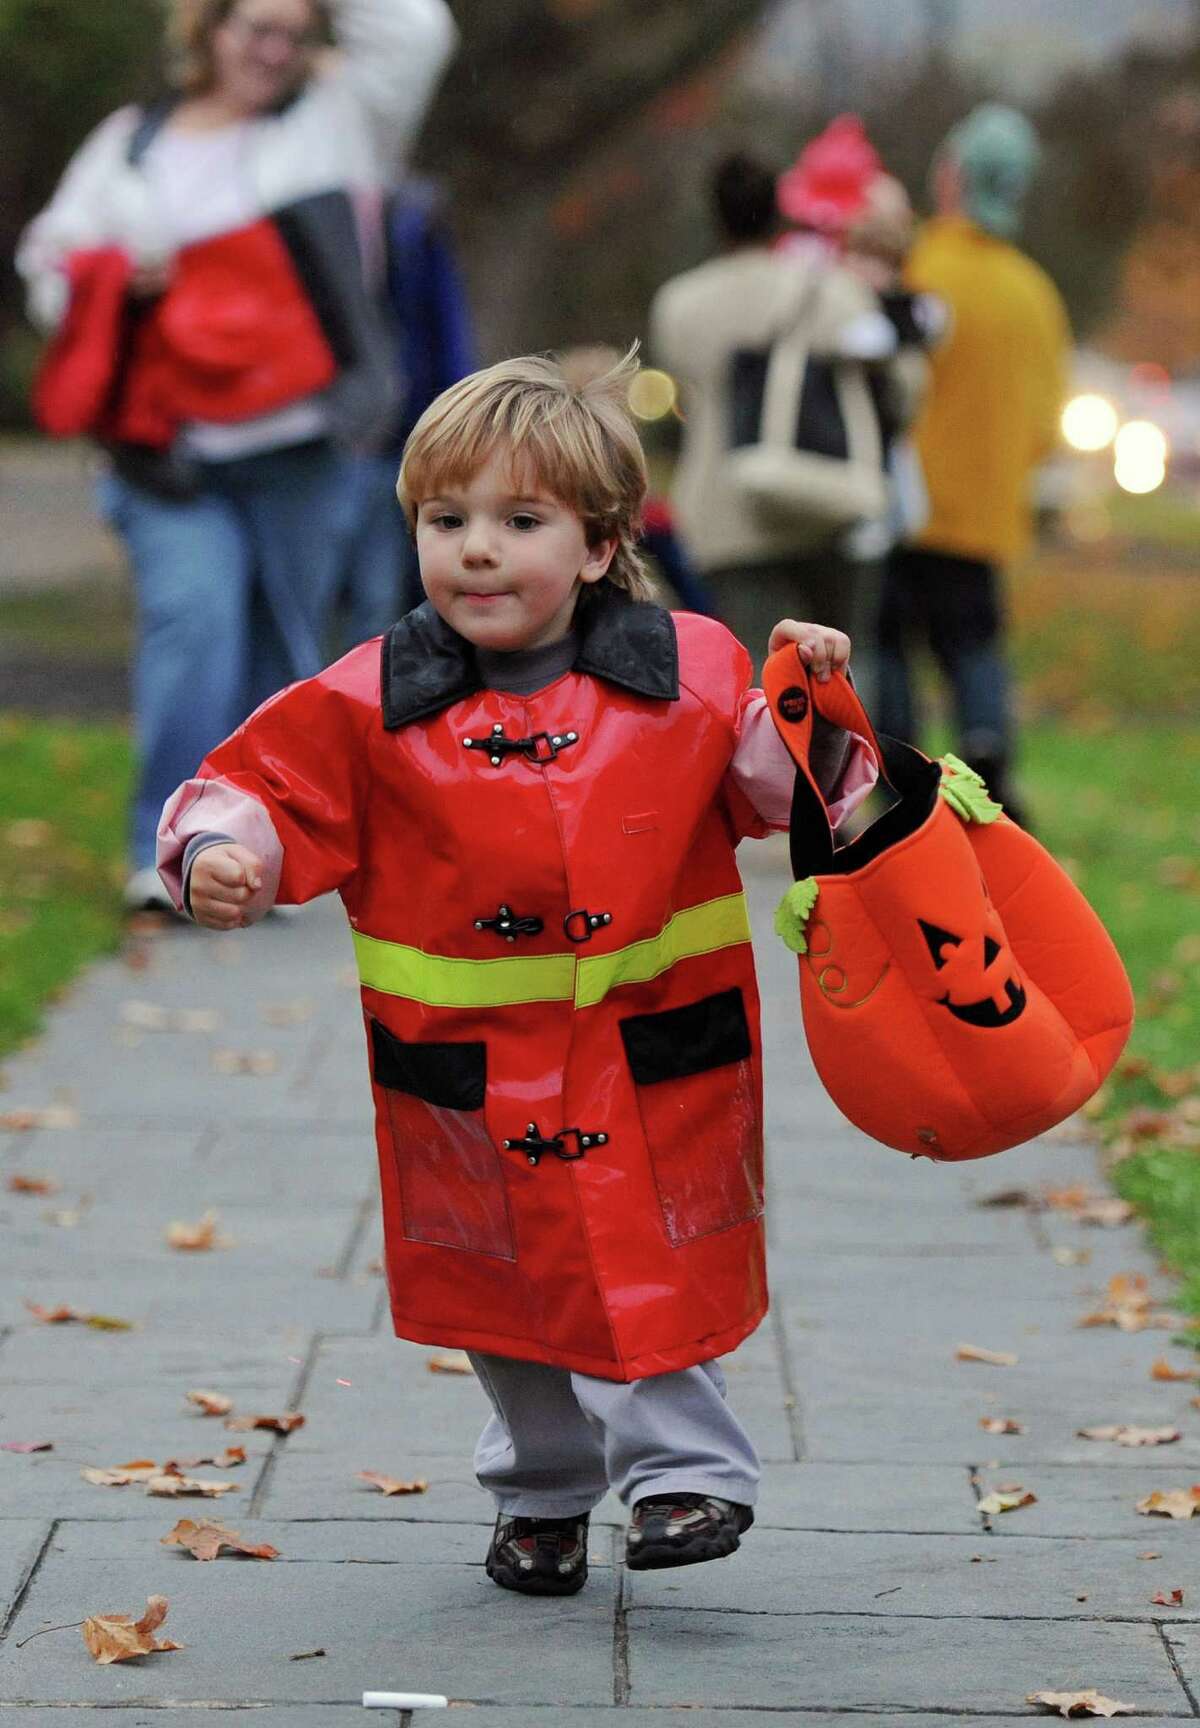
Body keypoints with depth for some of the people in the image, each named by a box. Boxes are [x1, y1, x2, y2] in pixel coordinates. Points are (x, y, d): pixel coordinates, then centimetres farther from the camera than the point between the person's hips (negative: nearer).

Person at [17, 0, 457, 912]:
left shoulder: (333, 122, 10)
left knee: (282, 640, 4)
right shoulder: (131, 144, 13)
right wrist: (119, 274, -5)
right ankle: (169, 847, -15)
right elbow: (52, 262, 16)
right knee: (190, 615, -16)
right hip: (171, 447, 0)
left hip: (294, 444, 0)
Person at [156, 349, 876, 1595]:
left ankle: (685, 1467, 16)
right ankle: (540, 1491, 32)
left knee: (651, 1269, -1)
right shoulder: (370, 703, -6)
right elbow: (268, 788, -1)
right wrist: (223, 853, -22)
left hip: (652, 1058, -2)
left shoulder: (690, 674, -4)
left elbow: (778, 792, 5)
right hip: (470, 1074, 2)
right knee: (503, 1279, 14)